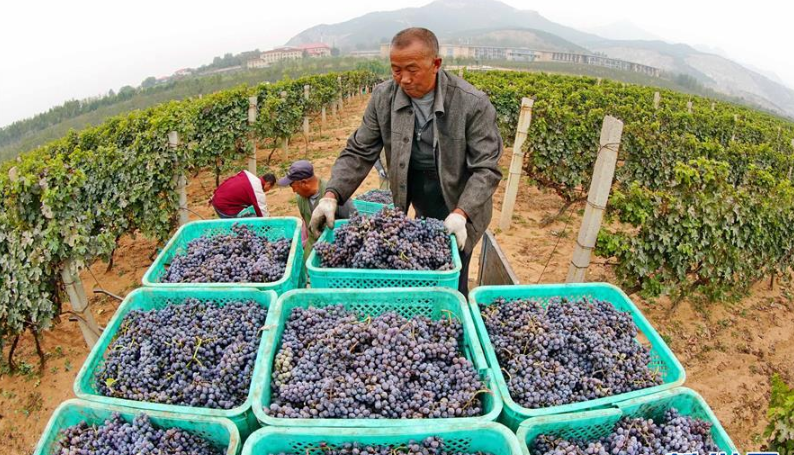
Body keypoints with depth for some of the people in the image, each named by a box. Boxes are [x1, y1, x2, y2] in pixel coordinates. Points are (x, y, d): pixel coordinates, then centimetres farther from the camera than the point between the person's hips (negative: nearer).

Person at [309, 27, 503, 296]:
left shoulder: (473, 104, -19)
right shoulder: (383, 97, -8)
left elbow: (486, 169, -17)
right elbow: (359, 152, -5)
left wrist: (461, 213, -30)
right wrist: (332, 195, -19)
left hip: (460, 212, -3)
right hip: (415, 210, 3)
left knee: (451, 288, 7)